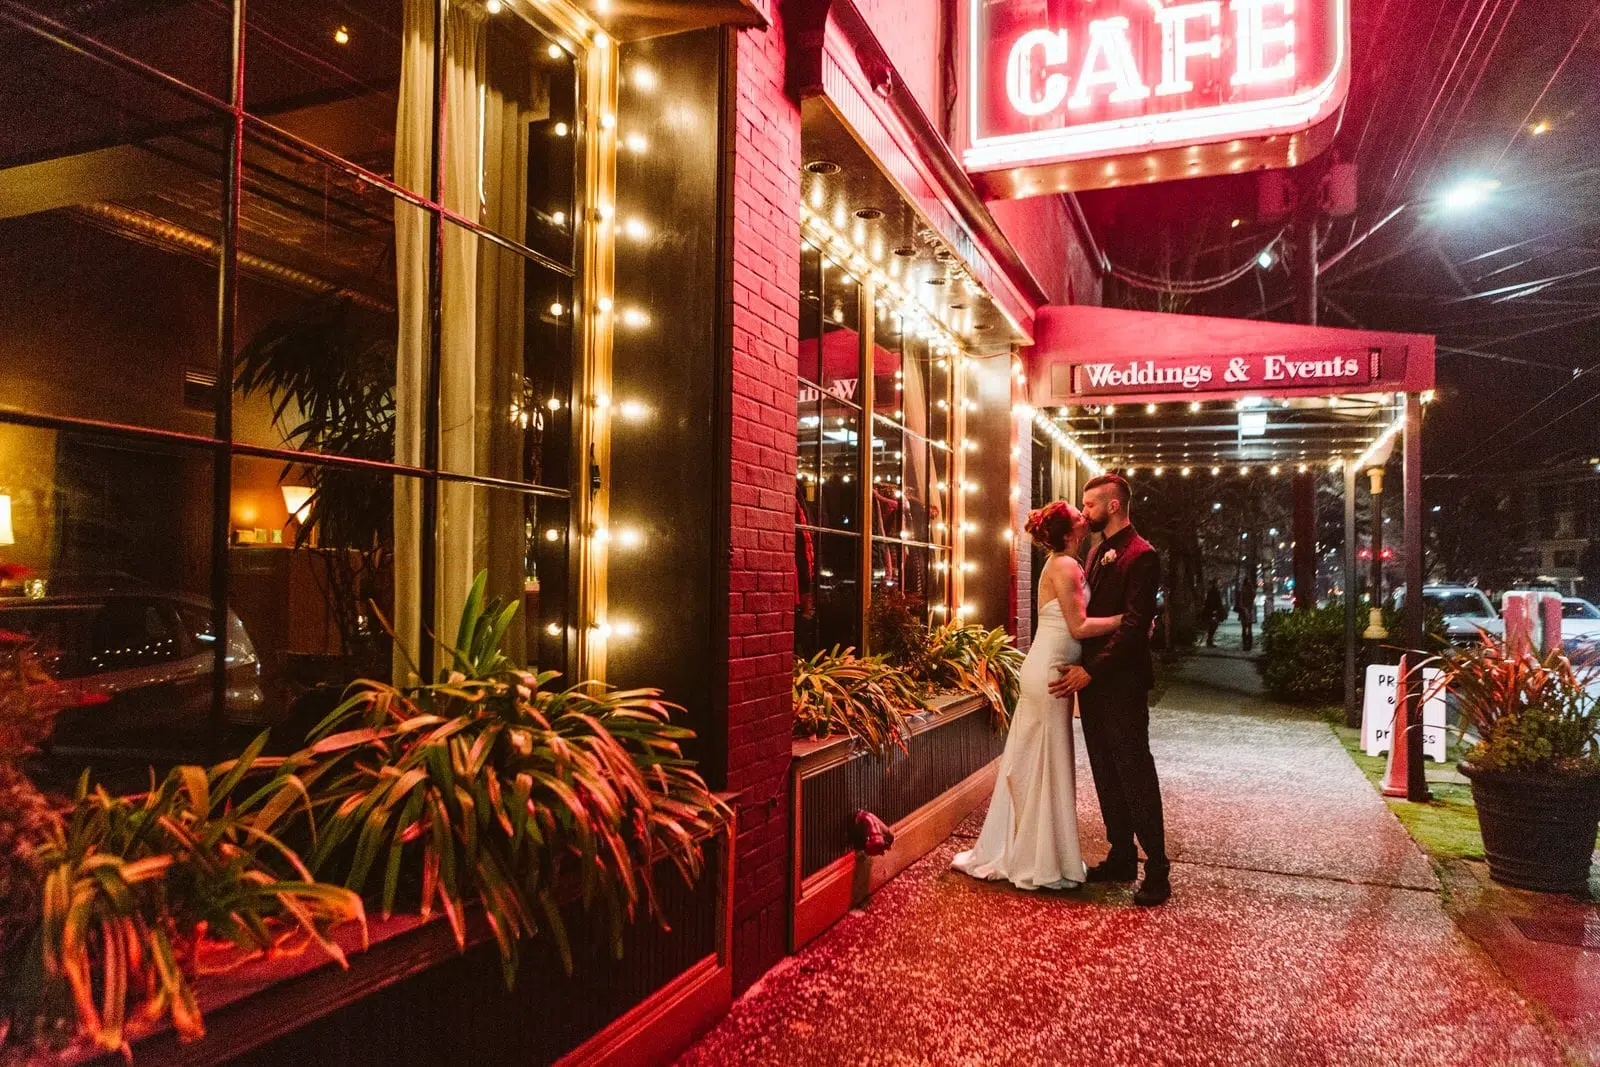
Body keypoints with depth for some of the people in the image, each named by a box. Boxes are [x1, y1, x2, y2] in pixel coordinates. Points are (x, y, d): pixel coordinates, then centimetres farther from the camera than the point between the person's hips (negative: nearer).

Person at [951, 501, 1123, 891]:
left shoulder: (1062, 564, 14)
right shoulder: (1065, 566, -14)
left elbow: (1075, 620, 10)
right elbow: (1079, 627, -17)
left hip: (1045, 670, 9)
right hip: (1050, 671, -9)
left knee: (1029, 763, 15)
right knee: (1047, 766, 0)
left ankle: (1009, 852, 25)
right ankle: (1044, 864, 11)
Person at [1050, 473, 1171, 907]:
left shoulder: (1141, 555, -13)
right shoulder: (1099, 552, 14)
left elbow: (1133, 624, -20)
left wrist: (1091, 670, -21)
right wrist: (1080, 667, 8)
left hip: (1122, 682, -8)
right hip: (1092, 678, 9)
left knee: (1135, 773, -2)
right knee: (1106, 773, 14)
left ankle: (1157, 869, 8)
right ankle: (1121, 857, 24)